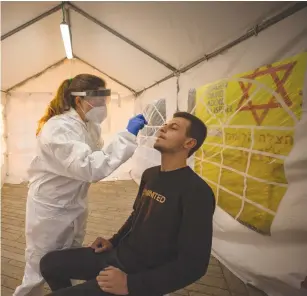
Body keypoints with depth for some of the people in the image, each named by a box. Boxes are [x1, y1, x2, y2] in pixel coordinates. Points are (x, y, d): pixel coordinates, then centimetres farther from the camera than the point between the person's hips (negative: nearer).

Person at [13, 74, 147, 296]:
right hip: (50, 210, -7)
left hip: (75, 207, 8)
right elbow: (89, 167, -39)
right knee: (40, 272, 14)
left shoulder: (90, 125, 0)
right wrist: (128, 136, -38)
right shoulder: (58, 128, -27)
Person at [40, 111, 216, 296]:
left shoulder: (197, 192, -22)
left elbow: (194, 264, -22)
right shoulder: (150, 174, 3)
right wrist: (114, 241, 9)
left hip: (142, 275, -7)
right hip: (117, 254, 7)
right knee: (50, 263, 10)